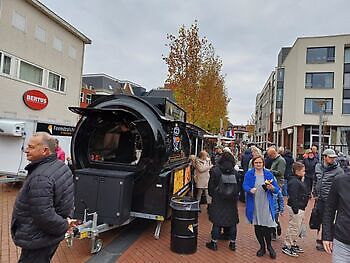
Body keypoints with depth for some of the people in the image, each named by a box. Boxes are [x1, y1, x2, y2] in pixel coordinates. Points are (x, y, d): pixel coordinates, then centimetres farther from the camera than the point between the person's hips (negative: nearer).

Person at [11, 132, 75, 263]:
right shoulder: (62, 166, 1)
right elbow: (64, 198, 12)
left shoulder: (40, 177, -29)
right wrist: (65, 222, 9)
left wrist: (64, 225, -16)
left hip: (38, 240, -9)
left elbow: (43, 215, -30)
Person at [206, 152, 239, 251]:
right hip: (232, 202, 3)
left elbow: (211, 185, -4)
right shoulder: (235, 172, -1)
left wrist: (212, 195, 11)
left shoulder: (215, 170, -9)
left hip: (218, 200, -2)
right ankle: (232, 243, 23)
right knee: (232, 222, 13)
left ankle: (214, 243, 14)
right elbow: (238, 187, 8)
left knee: (217, 221, 6)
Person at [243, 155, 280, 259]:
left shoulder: (268, 174, 1)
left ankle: (269, 246, 26)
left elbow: (277, 189, 2)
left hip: (266, 204, 0)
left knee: (266, 225, -1)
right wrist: (250, 190, -34)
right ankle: (262, 247, 33)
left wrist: (272, 188, -20)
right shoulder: (249, 174, -1)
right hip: (254, 205, 1)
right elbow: (245, 185, -13)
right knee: (257, 226, 12)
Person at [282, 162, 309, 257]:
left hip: (300, 208, 11)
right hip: (296, 208, -11)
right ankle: (286, 246, 13)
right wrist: (295, 209, -24)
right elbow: (293, 197, -25)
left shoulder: (299, 180, 11)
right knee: (293, 228, 0)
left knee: (298, 228, 20)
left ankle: (293, 244, 34)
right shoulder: (294, 182, -22)